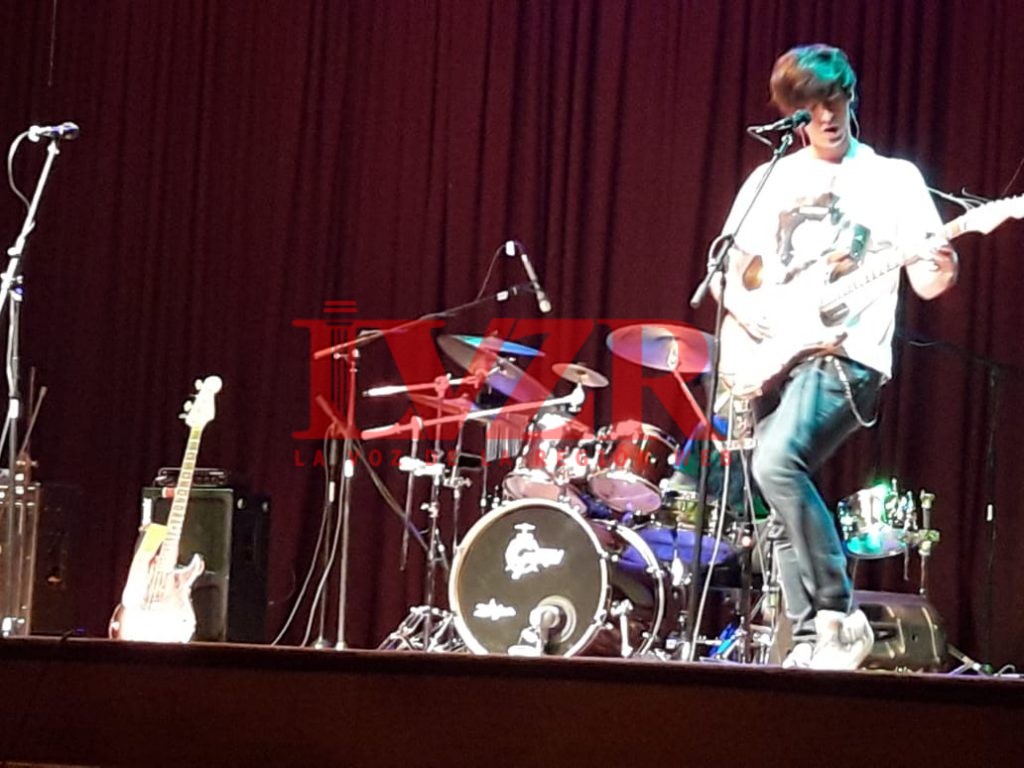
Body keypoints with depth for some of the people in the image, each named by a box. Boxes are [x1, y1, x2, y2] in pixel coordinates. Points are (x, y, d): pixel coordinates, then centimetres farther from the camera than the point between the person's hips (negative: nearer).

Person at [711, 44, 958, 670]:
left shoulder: (893, 179, 3)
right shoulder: (770, 182, 14)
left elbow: (926, 282, -2)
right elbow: (732, 273, 19)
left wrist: (942, 269, -24)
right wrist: (742, 310, -2)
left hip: (847, 354, -6)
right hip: (777, 356, 6)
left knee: (776, 463, -27)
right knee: (787, 503, 3)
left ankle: (838, 615, -18)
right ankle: (812, 639, 10)